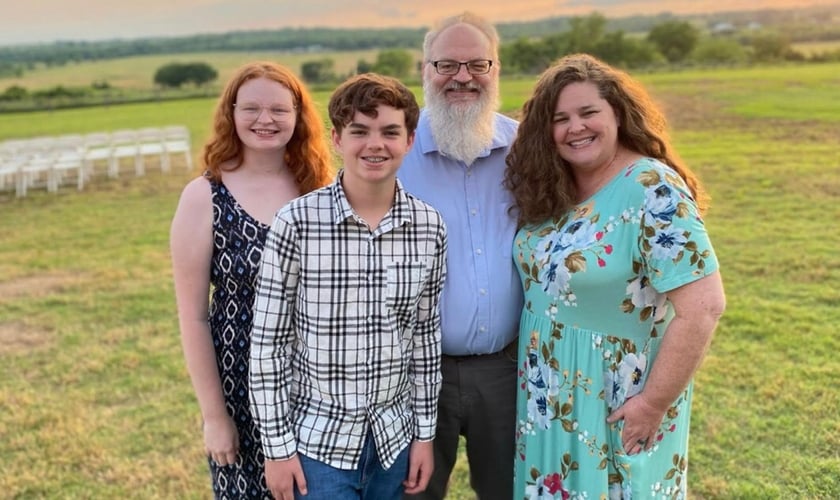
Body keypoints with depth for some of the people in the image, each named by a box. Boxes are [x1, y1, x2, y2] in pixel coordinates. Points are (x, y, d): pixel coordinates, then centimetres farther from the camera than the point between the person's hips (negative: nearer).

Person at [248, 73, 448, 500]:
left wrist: (425, 432, 6)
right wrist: (277, 445, -7)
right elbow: (267, 342, -9)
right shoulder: (296, 223, -14)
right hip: (316, 438, -3)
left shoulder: (429, 226, -4)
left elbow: (425, 335, 4)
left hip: (394, 435, 3)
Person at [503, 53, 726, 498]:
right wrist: (532, 375, 5)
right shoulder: (547, 189, 1)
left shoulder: (653, 192, -20)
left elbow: (703, 307, -24)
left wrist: (654, 403, -21)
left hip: (616, 404, -6)